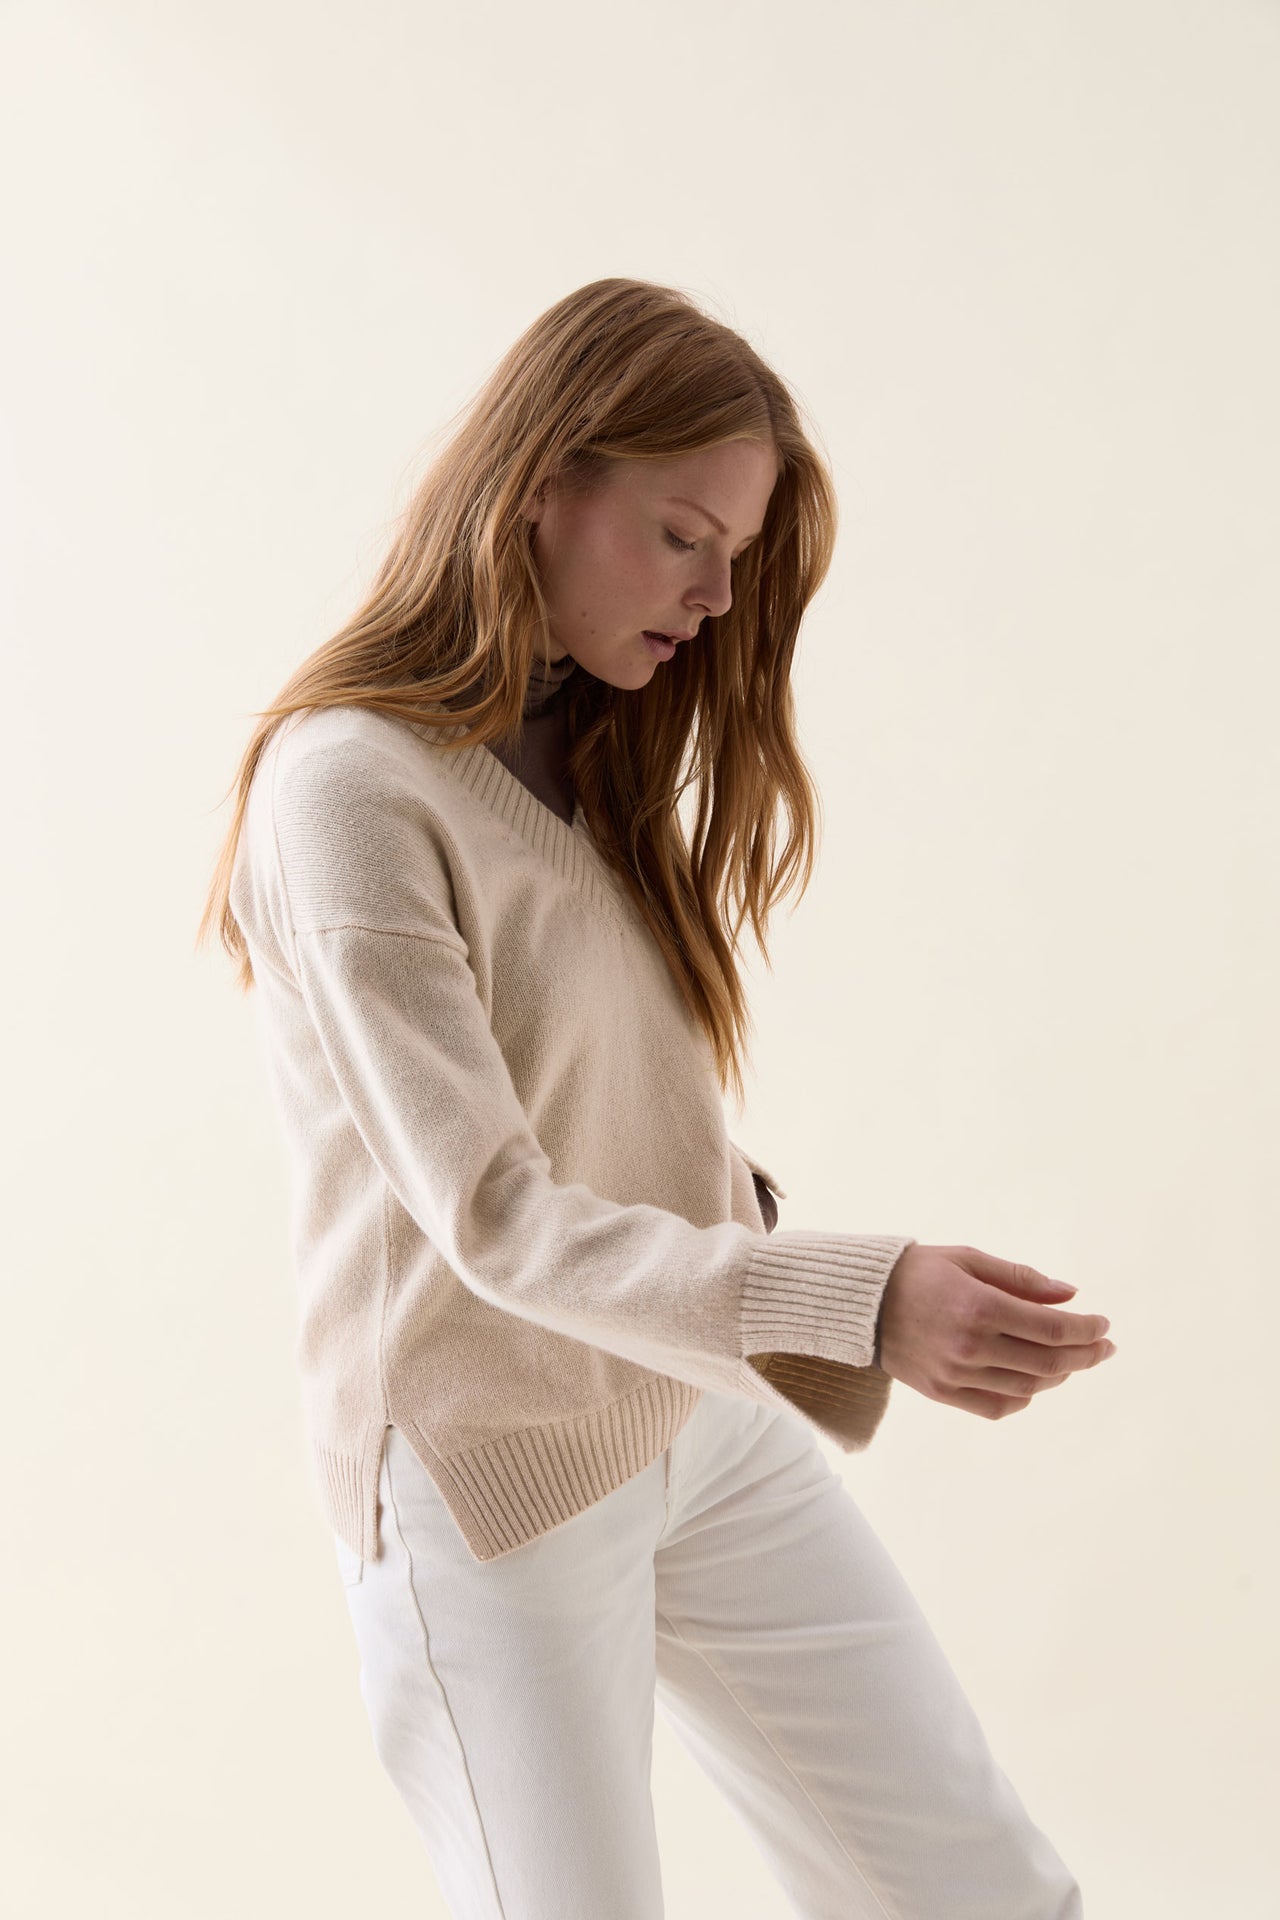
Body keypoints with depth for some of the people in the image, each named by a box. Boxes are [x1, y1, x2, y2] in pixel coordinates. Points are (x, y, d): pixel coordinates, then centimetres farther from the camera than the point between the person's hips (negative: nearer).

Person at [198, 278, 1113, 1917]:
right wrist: (858, 1300, -32)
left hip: (704, 1425, 8)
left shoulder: (594, 750, 8)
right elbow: (494, 1218, -24)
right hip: (488, 1479, -7)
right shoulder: (350, 782, -18)